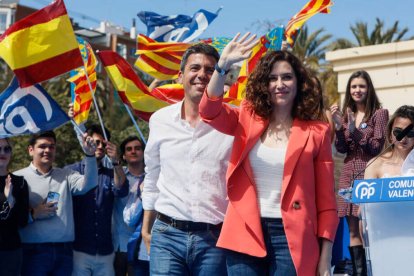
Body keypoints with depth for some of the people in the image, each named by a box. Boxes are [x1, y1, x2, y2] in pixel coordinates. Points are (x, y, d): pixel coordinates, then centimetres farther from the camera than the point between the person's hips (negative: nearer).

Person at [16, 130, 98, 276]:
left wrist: (89, 155, -18)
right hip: (33, 250, -3)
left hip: (64, 250, 3)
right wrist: (33, 214, -16)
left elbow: (87, 184, -7)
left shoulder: (66, 175, 13)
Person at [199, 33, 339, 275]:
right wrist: (223, 65, -19)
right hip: (246, 234, 2)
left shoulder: (316, 132, 1)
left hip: (291, 237, -2)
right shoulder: (247, 120, 7)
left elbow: (326, 199, 1)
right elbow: (210, 110, -11)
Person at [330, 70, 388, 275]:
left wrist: (355, 129, -18)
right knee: (353, 231, 4)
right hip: (349, 175, 5)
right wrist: (338, 125, -9)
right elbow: (341, 149, 6)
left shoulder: (379, 113, 0)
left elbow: (377, 147, -7)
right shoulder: (346, 114, 14)